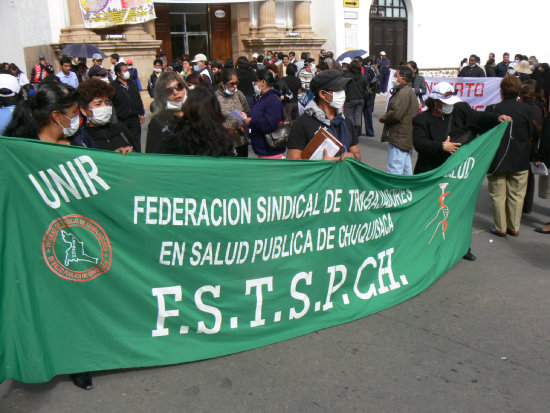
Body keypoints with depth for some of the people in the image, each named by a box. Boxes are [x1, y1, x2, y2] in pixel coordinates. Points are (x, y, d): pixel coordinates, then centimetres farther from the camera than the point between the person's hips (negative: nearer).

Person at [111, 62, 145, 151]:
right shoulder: (113, 86, -5)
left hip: (134, 118, 4)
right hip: (121, 120, -4)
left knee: (136, 143, 8)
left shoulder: (133, 83, 13)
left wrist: (141, 113, 15)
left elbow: (138, 99, 20)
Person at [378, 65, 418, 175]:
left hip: (399, 137, -11)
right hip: (406, 137, 11)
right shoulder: (409, 91, 20)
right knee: (406, 169, 17)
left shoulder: (404, 93, -16)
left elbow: (396, 114, -23)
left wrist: (383, 118, -8)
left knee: (393, 170, -11)